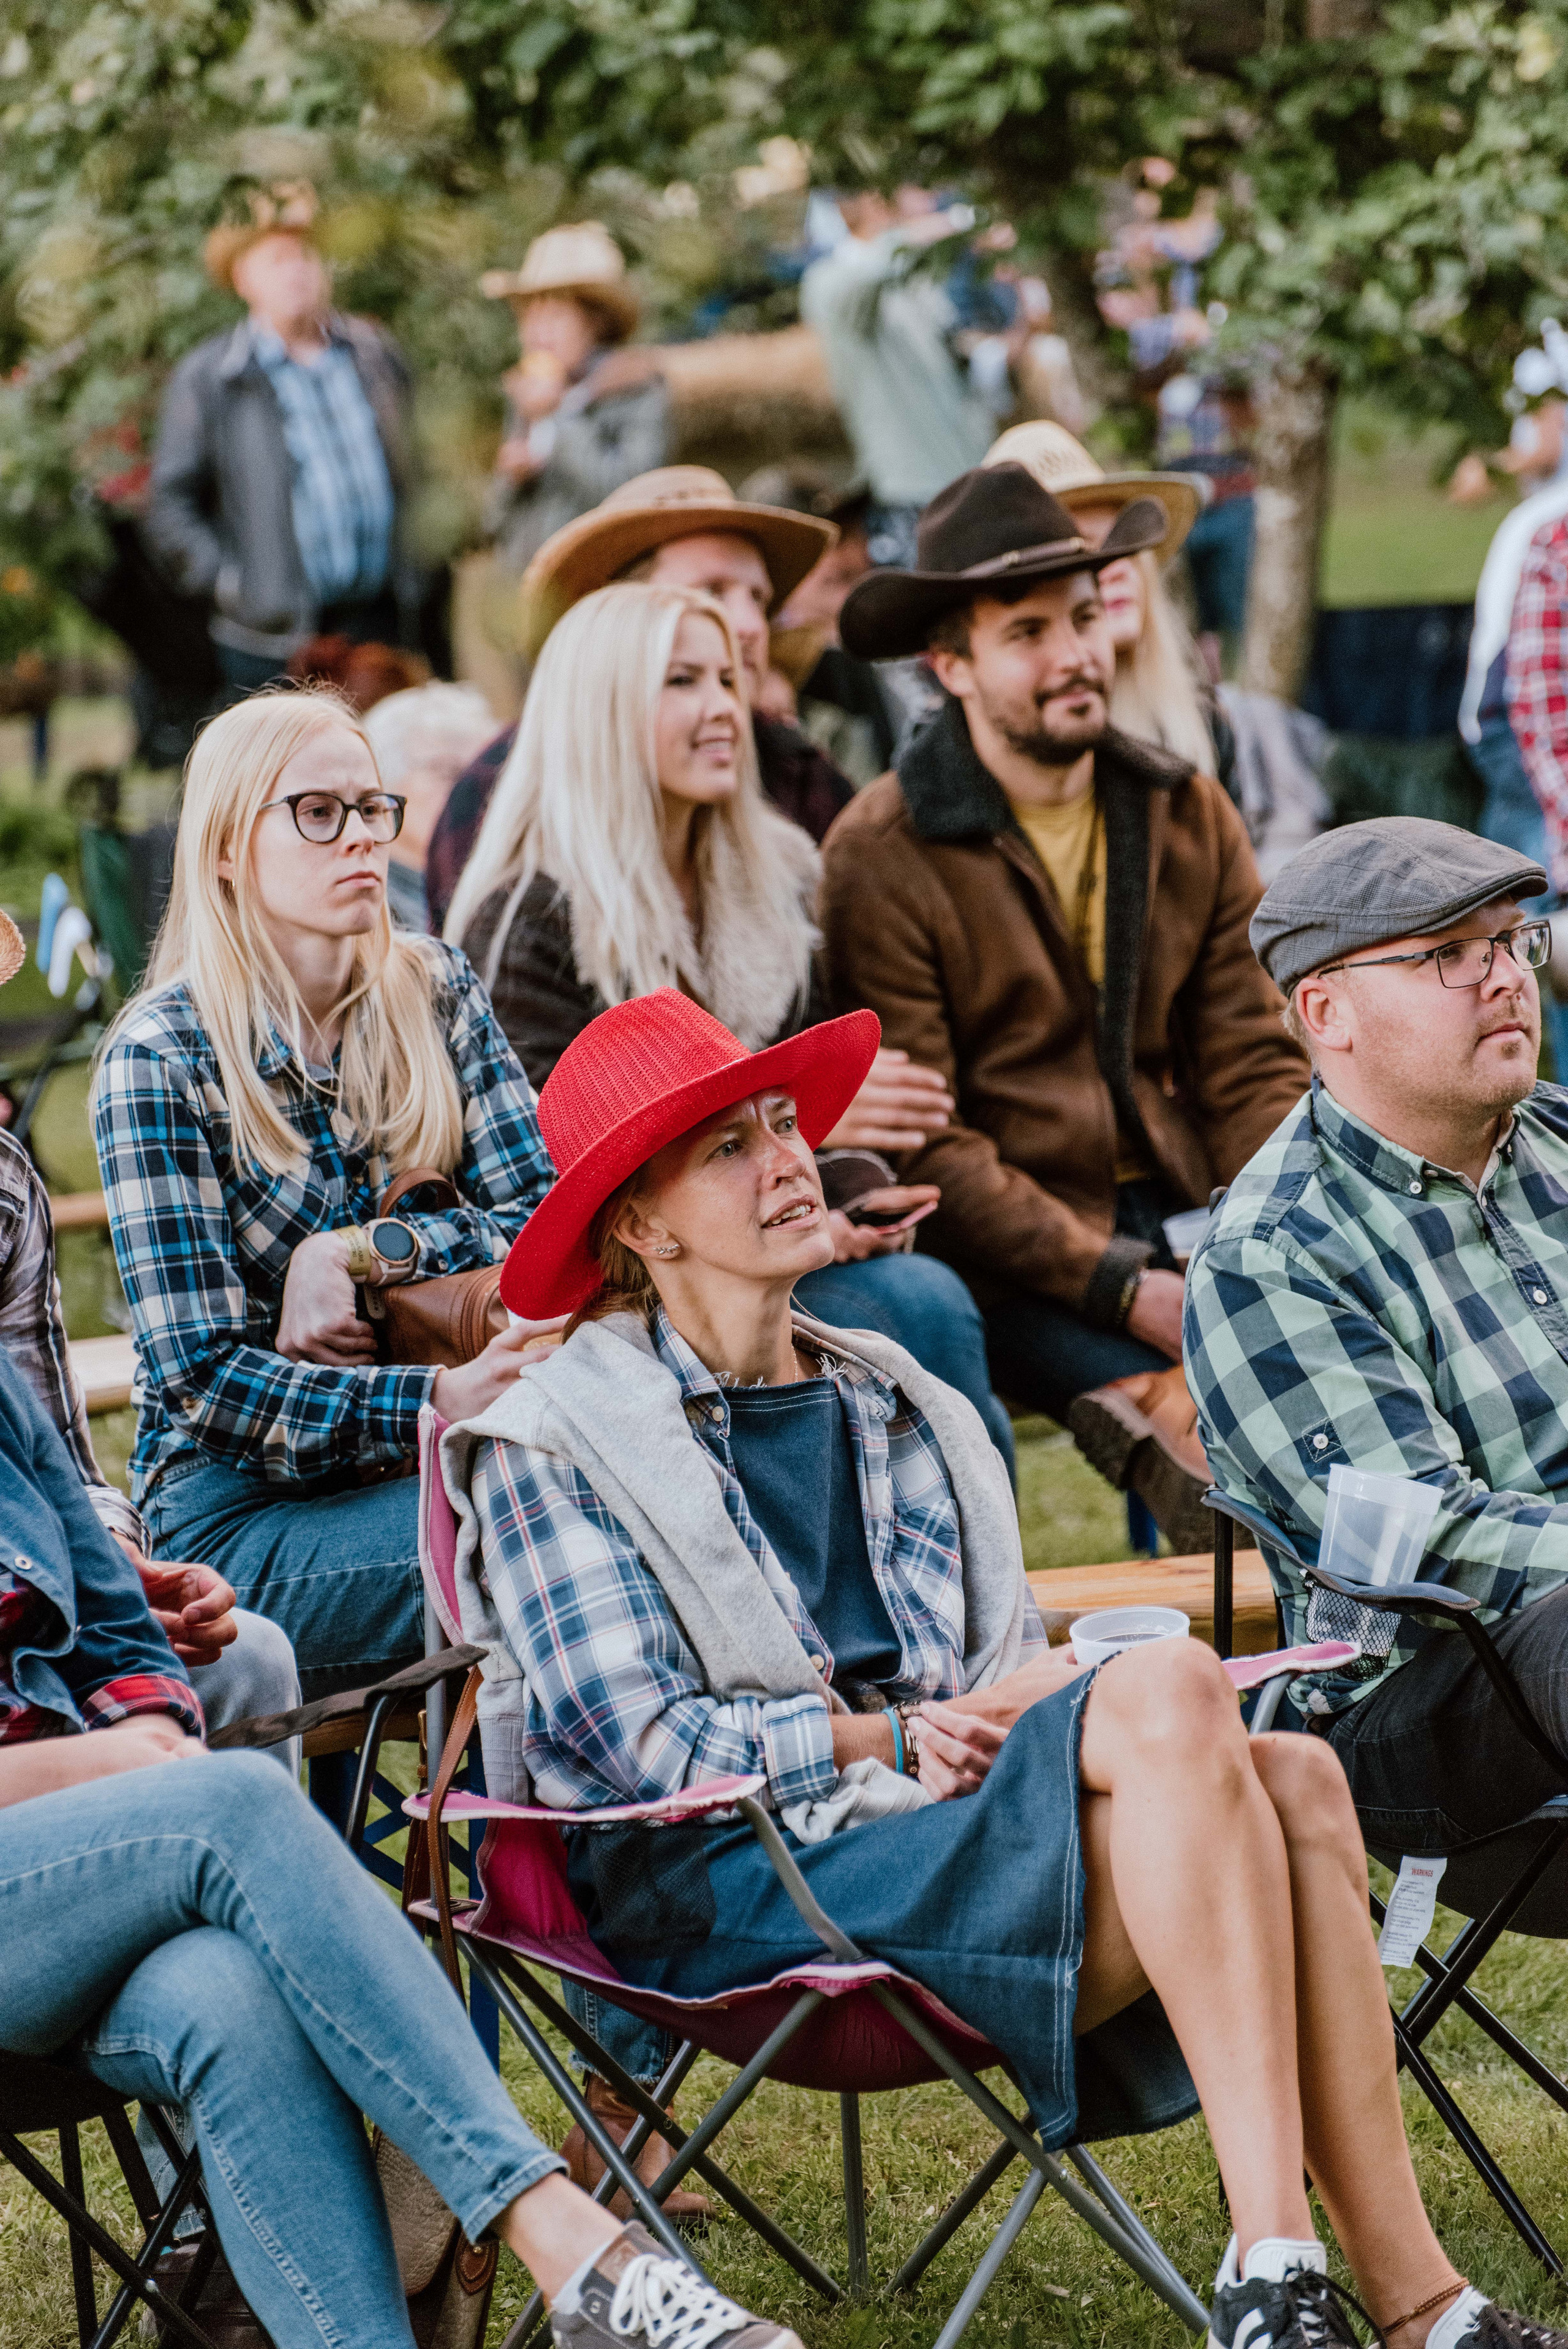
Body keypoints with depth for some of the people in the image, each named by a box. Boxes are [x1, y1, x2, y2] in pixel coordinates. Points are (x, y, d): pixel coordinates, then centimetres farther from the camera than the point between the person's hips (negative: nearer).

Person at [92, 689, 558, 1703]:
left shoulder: (436, 992, 7)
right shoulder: (160, 1059, -9)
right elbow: (204, 1378, -14)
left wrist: (359, 1252, -16)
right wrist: (432, 1403, -27)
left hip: (406, 1466, 5)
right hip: (235, 1507, -5)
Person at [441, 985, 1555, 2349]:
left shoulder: (893, 1405, 25)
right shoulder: (549, 1447, 5)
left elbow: (1014, 1664, 19)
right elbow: (642, 1738, -5)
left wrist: (1028, 1701, -6)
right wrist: (901, 1737, -12)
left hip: (942, 1823, 6)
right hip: (732, 1886, -6)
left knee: (1296, 1783, -24)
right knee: (1173, 1692, -30)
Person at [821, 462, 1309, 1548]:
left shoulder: (1190, 815, 11)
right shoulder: (883, 857, -6)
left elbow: (1255, 1069, 9)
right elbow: (925, 1145, -11)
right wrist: (1120, 1287, -19)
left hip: (1186, 1213, 6)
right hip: (1016, 1262, -6)